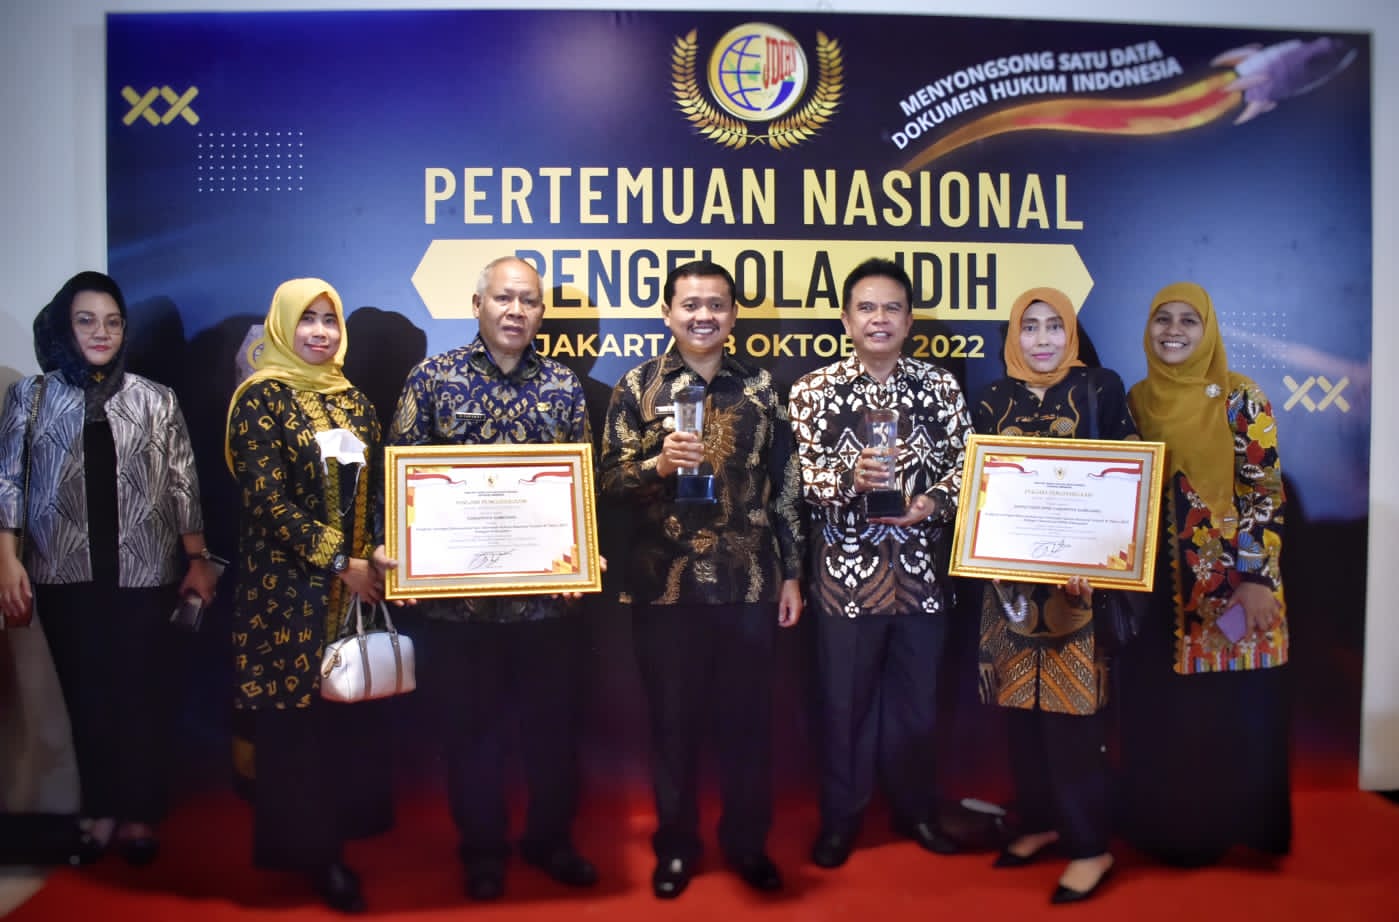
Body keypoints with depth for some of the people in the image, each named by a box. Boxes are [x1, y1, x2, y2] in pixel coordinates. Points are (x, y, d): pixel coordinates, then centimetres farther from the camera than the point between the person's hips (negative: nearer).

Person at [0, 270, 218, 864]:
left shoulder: (157, 401, 6)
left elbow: (183, 485, 5)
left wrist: (198, 558, 1)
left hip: (144, 571, 0)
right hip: (66, 571, 1)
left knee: (143, 692, 1)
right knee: (87, 693, 7)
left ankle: (139, 811, 13)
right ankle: (101, 807, 20)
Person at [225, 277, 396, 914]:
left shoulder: (353, 401, 12)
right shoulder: (261, 399, -5)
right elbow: (269, 502, -13)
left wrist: (379, 551, -6)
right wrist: (339, 562, -15)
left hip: (358, 584, 5)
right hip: (290, 588, -5)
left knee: (356, 712, 8)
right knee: (295, 721, 3)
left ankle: (340, 836, 25)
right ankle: (306, 853, 18)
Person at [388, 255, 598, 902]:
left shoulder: (564, 386, 4)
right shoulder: (434, 377, -1)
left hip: (548, 592, 2)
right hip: (458, 595, -1)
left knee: (554, 722, 14)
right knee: (470, 727, 13)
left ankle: (550, 838, 36)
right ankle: (482, 849, 34)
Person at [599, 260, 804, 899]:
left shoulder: (761, 389, 5)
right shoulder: (639, 386, 0)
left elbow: (786, 488, 7)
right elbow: (610, 480, -3)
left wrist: (792, 573, 5)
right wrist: (659, 464, -23)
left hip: (750, 583, 2)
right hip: (666, 585, -1)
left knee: (748, 717, 11)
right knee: (673, 719, 11)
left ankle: (748, 842, 30)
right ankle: (675, 845, 30)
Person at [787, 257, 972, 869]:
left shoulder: (941, 386, 5)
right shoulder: (813, 390, -1)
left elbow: (965, 464, 3)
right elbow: (800, 476, -8)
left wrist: (933, 501, -16)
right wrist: (852, 476, -26)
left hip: (922, 569, 2)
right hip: (846, 571, -2)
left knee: (917, 697, 15)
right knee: (845, 700, 10)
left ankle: (916, 809, 36)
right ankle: (840, 818, 28)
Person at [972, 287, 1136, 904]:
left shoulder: (1100, 390, 2)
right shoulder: (993, 401, 9)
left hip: (1078, 572, -3)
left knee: (1070, 708, -4)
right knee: (1019, 703, 8)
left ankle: (1090, 844, 11)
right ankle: (1040, 822, 25)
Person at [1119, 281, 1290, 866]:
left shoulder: (1241, 399, -5)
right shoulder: (1136, 401, 7)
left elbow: (1265, 493, -7)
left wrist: (1260, 579, -13)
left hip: (1231, 581, -3)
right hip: (1157, 584, 4)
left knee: (1232, 712, 2)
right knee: (1158, 712, 9)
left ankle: (1224, 827, 20)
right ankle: (1163, 826, 25)